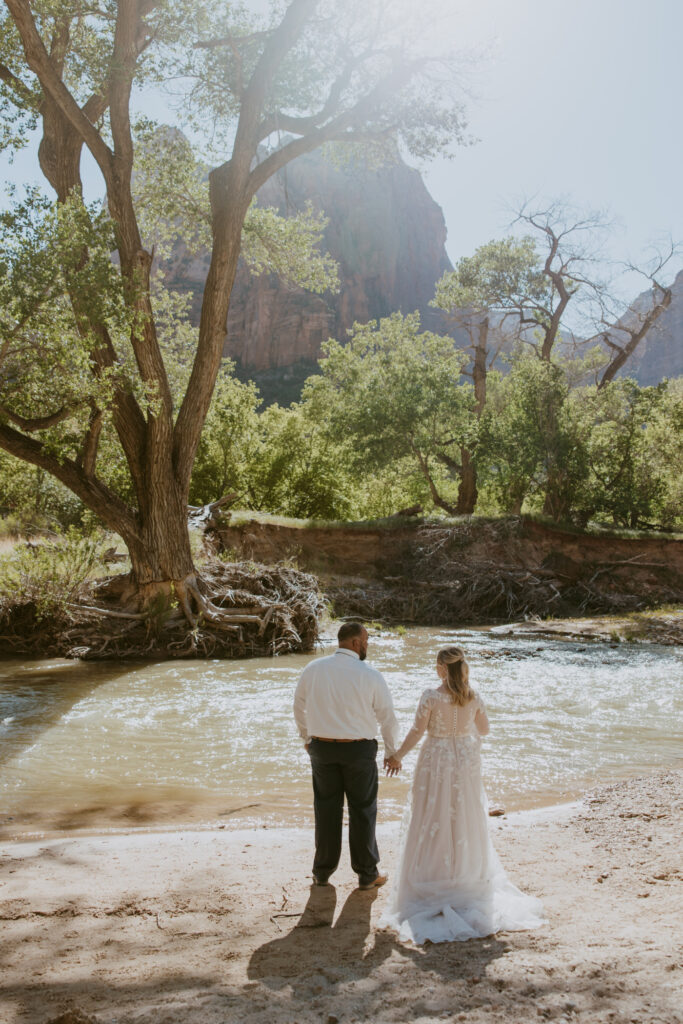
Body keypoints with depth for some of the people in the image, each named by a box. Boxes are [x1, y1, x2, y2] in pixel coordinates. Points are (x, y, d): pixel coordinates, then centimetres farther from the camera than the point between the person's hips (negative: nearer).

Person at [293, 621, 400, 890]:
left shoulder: (313, 669, -2)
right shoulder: (370, 675, -11)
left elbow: (299, 706, 10)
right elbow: (388, 718, -4)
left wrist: (306, 737, 26)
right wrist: (391, 752, 10)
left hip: (322, 748, 3)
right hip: (359, 749, -3)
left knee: (326, 809, 15)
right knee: (362, 811, 10)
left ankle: (322, 872, 27)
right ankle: (367, 874, 21)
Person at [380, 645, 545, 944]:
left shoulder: (431, 697, -16)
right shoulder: (474, 698, -5)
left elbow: (417, 732, -13)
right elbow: (484, 729, 7)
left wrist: (397, 756, 0)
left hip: (436, 761, -4)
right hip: (466, 762, 4)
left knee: (433, 821, 6)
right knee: (465, 821, 15)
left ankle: (433, 881, 9)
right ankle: (467, 875, 24)